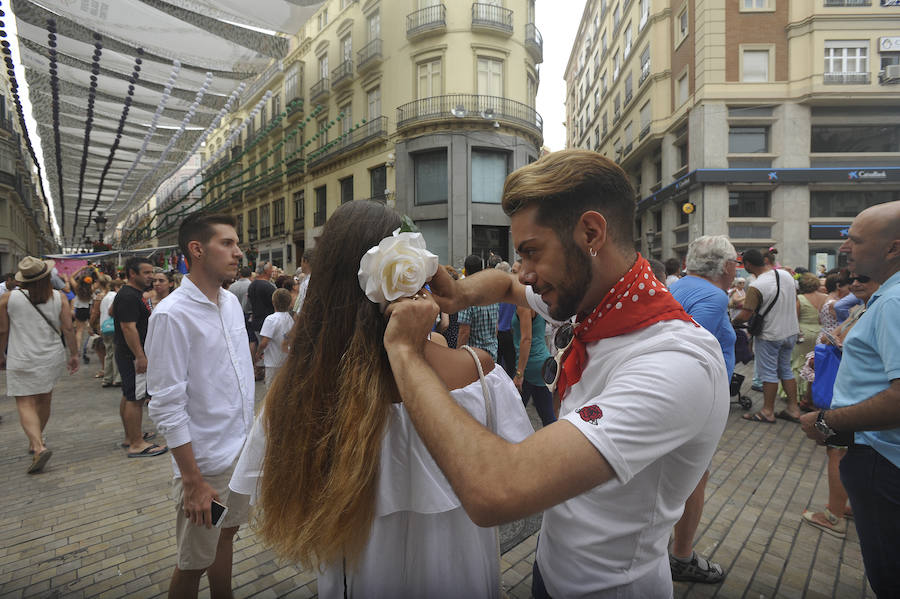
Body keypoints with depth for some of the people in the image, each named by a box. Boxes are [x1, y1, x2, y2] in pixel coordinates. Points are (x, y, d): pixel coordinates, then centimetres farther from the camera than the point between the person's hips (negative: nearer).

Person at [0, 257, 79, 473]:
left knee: (25, 404, -1)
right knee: (44, 401, 18)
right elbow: (68, 329, -4)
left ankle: (39, 447, -18)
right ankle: (35, 440, 35)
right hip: (52, 358, 3)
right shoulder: (58, 298, -4)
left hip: (22, 360, -3)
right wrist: (74, 355, 5)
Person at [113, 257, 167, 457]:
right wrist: (141, 356, -26)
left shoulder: (135, 294, 16)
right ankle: (137, 444, -5)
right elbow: (128, 328, -25)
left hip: (130, 355, 11)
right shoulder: (128, 296, -18)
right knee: (135, 398, -8)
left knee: (129, 396, 17)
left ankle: (131, 436, 29)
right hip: (133, 356, -11)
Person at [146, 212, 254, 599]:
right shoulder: (171, 315, -18)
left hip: (243, 449, 7)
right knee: (194, 562, 11)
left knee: (227, 533, 24)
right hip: (206, 461, -6)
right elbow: (167, 408, -19)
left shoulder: (231, 302, 3)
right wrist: (193, 482, -17)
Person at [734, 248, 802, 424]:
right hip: (791, 332, 8)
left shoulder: (756, 286, -25)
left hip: (770, 335, -7)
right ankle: (793, 408, 24)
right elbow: (795, 299, 15)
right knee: (786, 369, 18)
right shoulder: (787, 275, 0)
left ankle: (768, 412, 12)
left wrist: (732, 322, -7)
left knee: (768, 373, 2)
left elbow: (745, 316, -26)